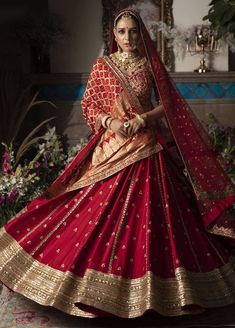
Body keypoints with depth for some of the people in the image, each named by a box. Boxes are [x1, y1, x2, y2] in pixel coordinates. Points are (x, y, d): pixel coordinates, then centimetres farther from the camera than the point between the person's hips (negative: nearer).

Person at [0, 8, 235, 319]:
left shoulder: (152, 65, 5)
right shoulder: (102, 66, 3)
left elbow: (167, 105, 6)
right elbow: (89, 106, 5)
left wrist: (144, 118, -12)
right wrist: (110, 121, -13)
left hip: (148, 145, 1)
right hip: (113, 145, 0)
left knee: (151, 210, 1)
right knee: (107, 210, -1)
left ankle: (154, 274, 18)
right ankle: (108, 274, 16)